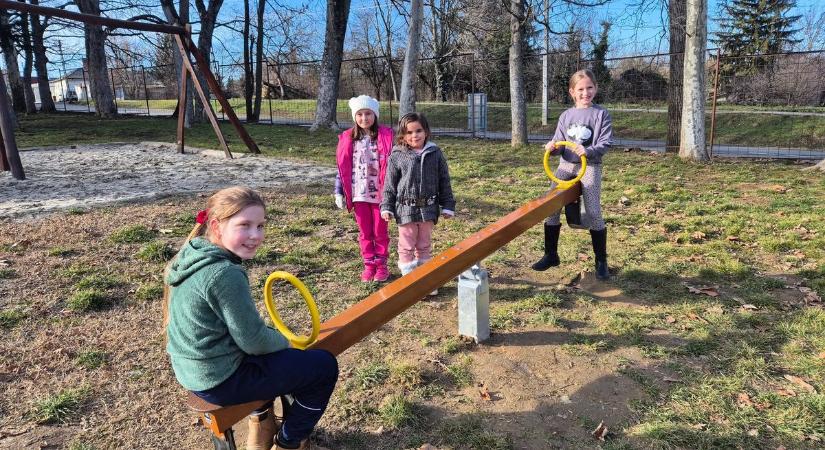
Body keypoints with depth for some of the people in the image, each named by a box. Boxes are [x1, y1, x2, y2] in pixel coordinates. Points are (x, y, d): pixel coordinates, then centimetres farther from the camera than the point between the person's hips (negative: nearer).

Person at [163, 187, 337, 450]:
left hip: (193, 368, 9)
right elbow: (253, 341, -22)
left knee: (269, 350, 34)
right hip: (221, 380, -9)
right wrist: (284, 342, -2)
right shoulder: (226, 275, -29)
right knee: (324, 366, 2)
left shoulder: (193, 254, 0)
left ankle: (262, 425, 40)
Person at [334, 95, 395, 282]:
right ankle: (369, 265, 23)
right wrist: (339, 192, 4)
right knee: (364, 232, 12)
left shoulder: (386, 136, -5)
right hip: (358, 194, 3)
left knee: (380, 232, 8)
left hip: (380, 193, -2)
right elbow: (342, 167, 7)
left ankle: (381, 265, 21)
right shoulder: (347, 139, 3)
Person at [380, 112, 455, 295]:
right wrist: (386, 207, -2)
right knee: (407, 247, 6)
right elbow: (390, 184, 1)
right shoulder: (397, 156, -4)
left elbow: (444, 182, 6)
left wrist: (447, 206, 5)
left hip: (428, 209, 2)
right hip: (405, 209, -2)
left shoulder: (435, 153, 0)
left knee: (425, 246, 14)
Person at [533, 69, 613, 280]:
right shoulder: (566, 116, 9)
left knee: (593, 213, -8)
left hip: (590, 166, -4)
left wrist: (588, 151, -27)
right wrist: (552, 146, -14)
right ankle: (550, 255, 14)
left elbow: (605, 143, -8)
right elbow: (559, 142, 10)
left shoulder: (601, 114, -1)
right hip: (566, 165, 4)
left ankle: (601, 261, 7)